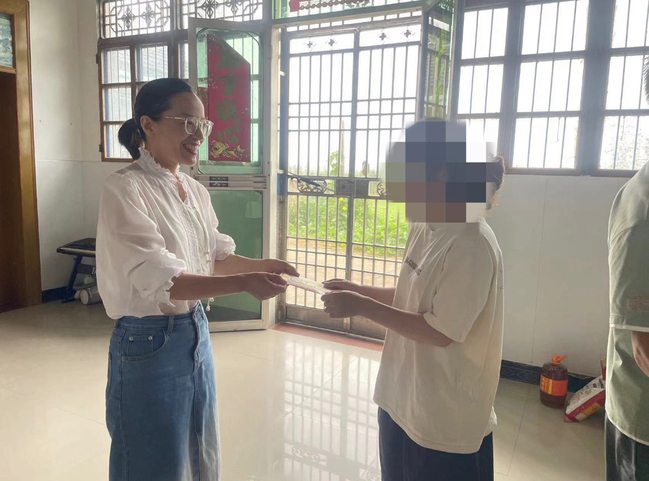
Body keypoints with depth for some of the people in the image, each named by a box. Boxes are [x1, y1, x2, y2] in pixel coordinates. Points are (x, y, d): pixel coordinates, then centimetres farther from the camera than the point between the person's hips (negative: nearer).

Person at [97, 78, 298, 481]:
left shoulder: (196, 191, 5)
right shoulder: (125, 189, -17)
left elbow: (217, 256, 10)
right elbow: (160, 279, -25)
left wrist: (258, 265, -9)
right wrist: (245, 284, -32)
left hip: (196, 333, 7)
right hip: (149, 345, -7)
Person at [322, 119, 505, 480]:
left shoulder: (472, 247, -25)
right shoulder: (424, 230, 2)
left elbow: (442, 332, -24)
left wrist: (363, 307, -22)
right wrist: (358, 290, -1)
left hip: (446, 421, -8)